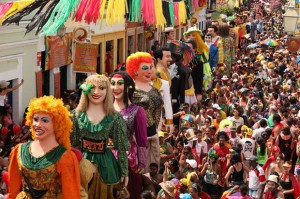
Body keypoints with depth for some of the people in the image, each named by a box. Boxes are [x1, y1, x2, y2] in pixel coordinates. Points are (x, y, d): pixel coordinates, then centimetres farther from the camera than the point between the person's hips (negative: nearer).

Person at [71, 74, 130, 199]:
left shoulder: (115, 117, -5)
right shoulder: (77, 115, -2)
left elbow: (121, 148, -2)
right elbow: (71, 142, 3)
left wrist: (124, 171, -1)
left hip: (104, 164, -1)